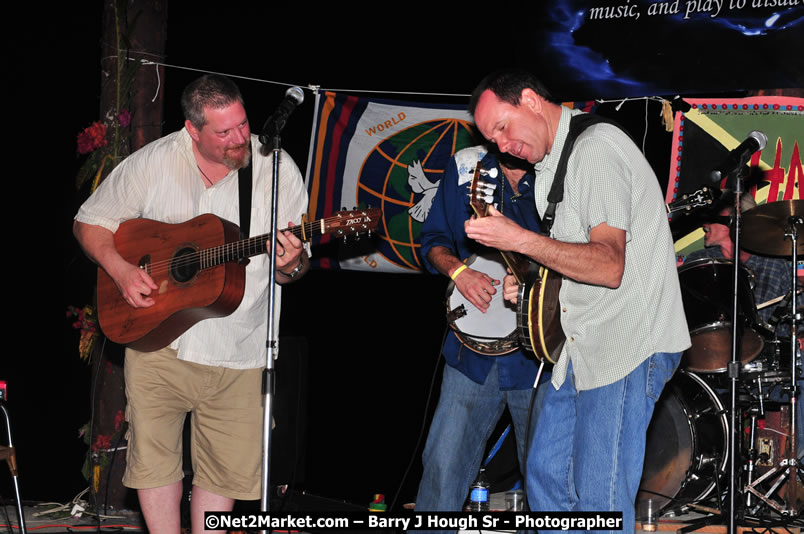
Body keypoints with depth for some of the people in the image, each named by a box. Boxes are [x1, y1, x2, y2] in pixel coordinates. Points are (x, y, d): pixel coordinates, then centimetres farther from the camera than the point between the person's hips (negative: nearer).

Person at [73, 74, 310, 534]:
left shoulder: (277, 169, -4)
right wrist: (120, 268, -11)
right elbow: (90, 222, 6)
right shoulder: (152, 163, -4)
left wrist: (290, 265, -23)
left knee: (228, 466, 5)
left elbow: (299, 265, 1)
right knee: (154, 453, 1)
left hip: (237, 353, 0)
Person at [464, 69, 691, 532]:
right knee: (546, 475, 15)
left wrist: (519, 240, -28)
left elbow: (609, 266, -26)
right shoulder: (550, 165, 16)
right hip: (582, 347, 11)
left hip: (627, 350, -10)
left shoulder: (597, 147, -17)